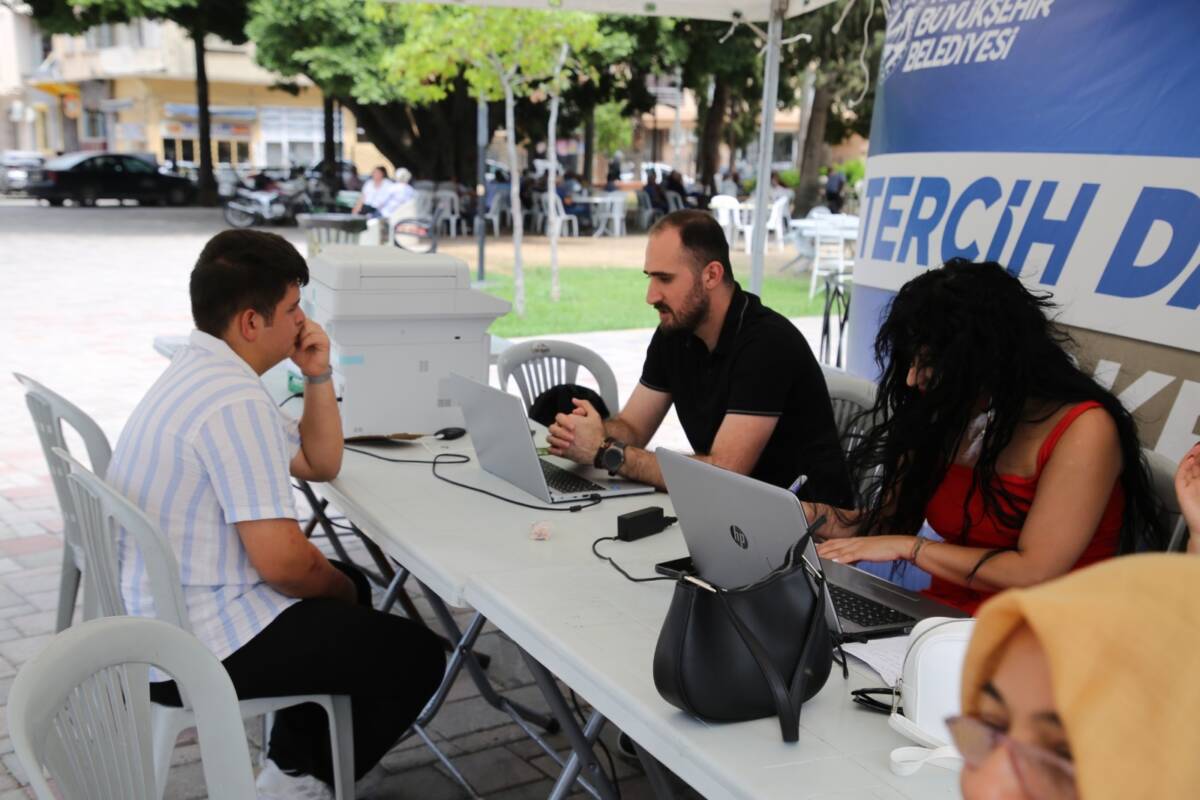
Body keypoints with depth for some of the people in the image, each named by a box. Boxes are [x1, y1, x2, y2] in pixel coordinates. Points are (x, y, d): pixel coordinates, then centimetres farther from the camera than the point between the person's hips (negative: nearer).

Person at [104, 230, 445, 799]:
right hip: (195, 652, -10)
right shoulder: (235, 403, -24)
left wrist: (318, 376, 2)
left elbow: (320, 464, 16)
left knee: (347, 586, 28)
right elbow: (281, 561, -27)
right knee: (415, 656, 0)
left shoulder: (199, 373, 9)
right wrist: (340, 589, -6)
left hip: (154, 613, 10)